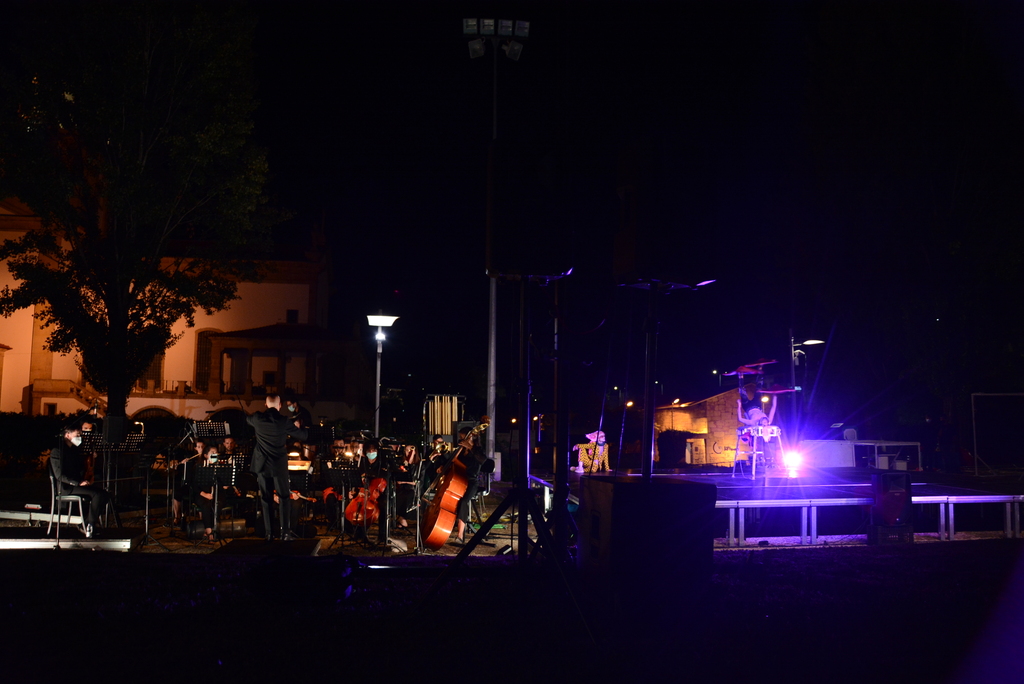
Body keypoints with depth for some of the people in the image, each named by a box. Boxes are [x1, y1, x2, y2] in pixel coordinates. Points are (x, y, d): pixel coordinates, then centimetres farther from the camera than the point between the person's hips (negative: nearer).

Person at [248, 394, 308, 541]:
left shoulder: (258, 418, -4)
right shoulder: (284, 421, -11)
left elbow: (248, 419, 21)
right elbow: (304, 435, -4)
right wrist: (297, 425, 17)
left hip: (262, 464, 2)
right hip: (279, 465, -2)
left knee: (266, 499, 8)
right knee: (285, 498, 6)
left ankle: (269, 533, 6)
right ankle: (286, 532, 0)